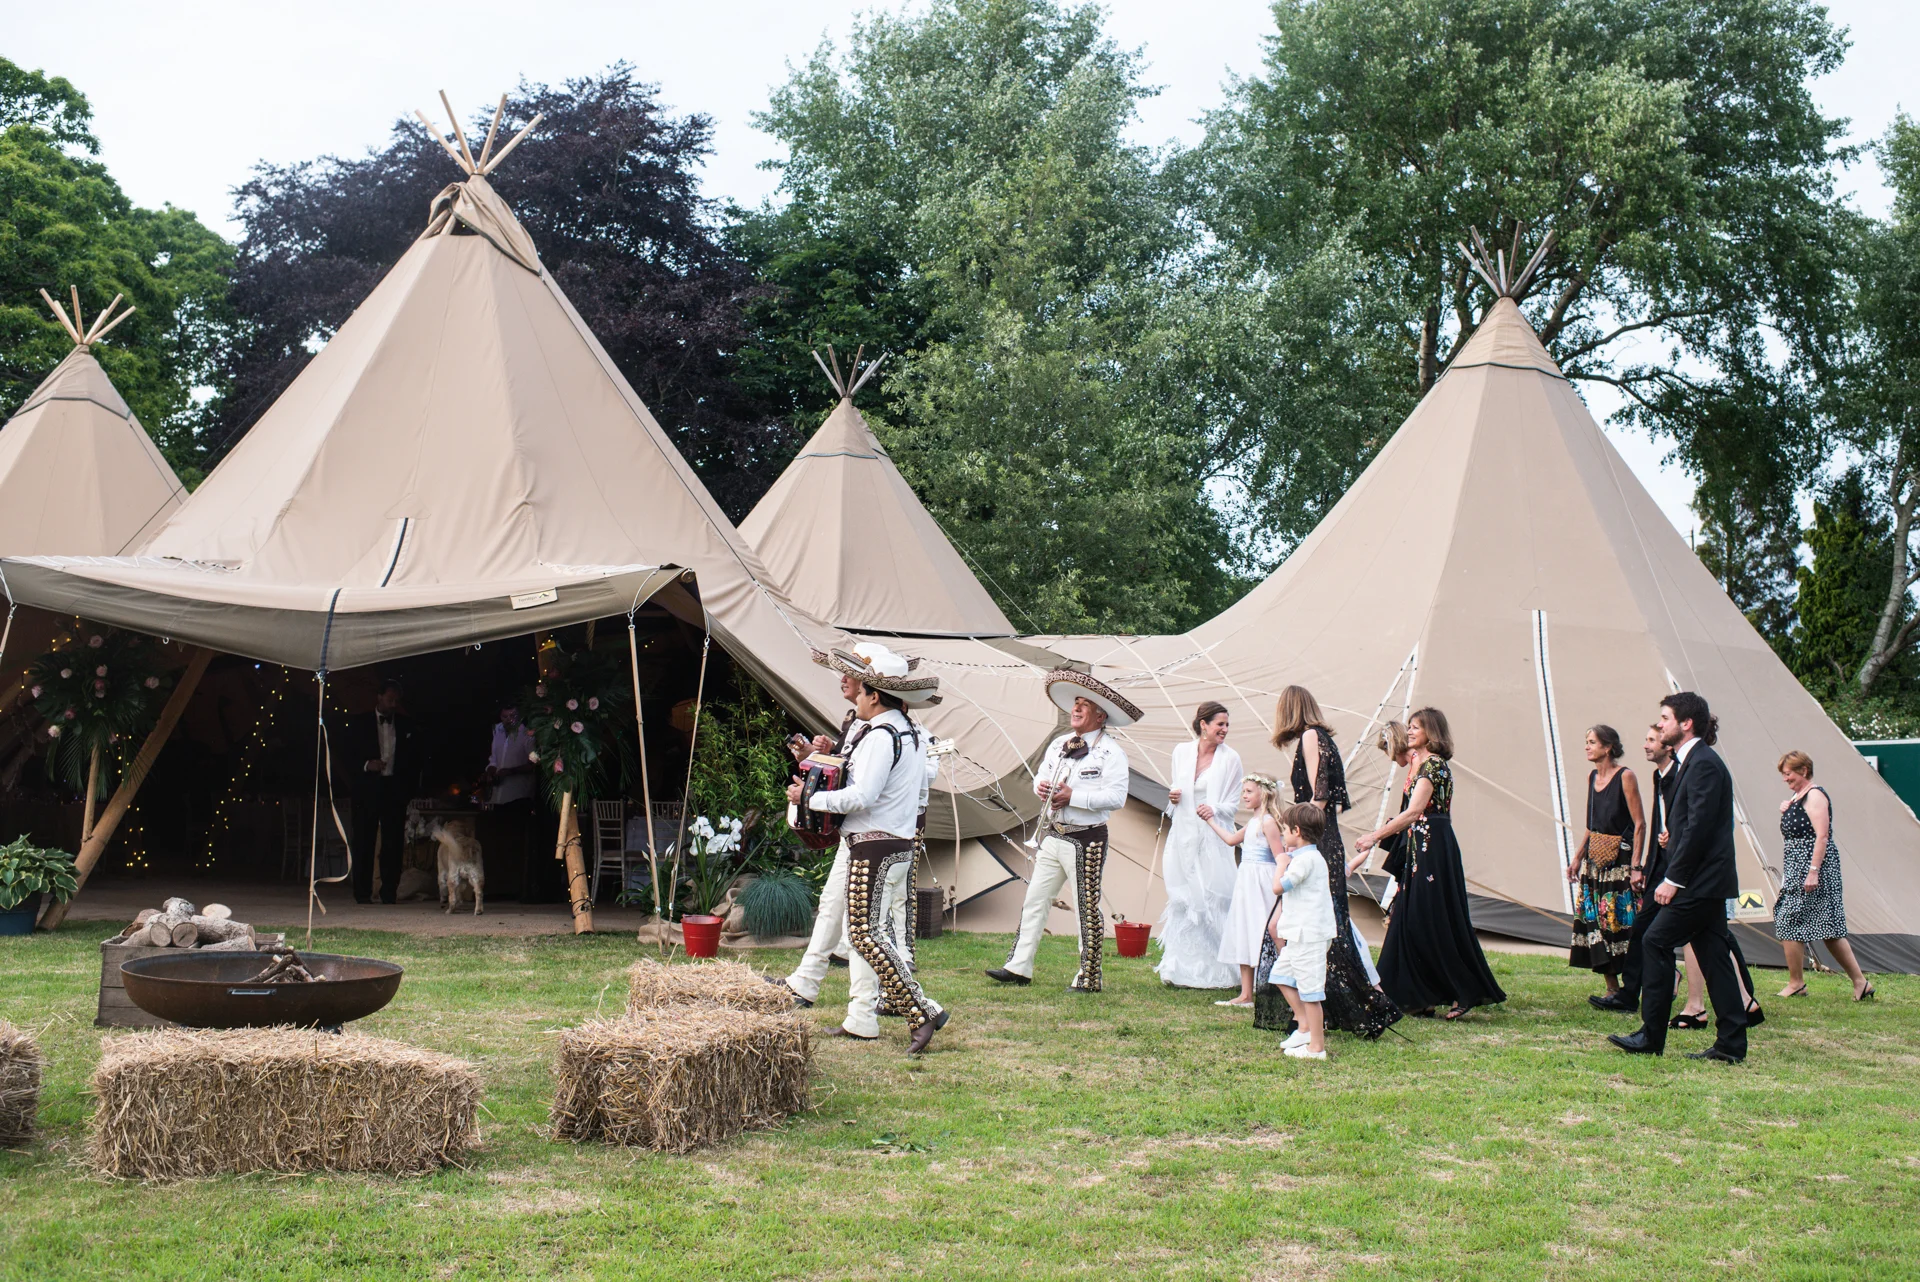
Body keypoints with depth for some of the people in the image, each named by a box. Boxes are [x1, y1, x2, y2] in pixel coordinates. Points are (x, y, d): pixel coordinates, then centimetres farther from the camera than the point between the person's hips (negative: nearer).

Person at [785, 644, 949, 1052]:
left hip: (874, 846, -10)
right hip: (899, 844, 10)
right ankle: (861, 1019, 18)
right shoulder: (913, 734, 13)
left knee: (866, 934, -9)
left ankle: (922, 1011, -13)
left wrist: (809, 797, -12)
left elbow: (862, 796, -23)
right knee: (864, 930, 15)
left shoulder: (880, 735, -17)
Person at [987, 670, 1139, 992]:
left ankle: (1089, 978, 9)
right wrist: (1040, 787, 0)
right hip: (1053, 837, 7)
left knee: (1087, 910, 0)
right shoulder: (1059, 745, 13)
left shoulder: (1110, 752, -10)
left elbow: (1116, 797, -19)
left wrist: (1074, 796, -22)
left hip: (1086, 841, -7)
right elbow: (1041, 776, 24)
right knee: (1035, 901, 9)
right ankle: (1019, 967, 16)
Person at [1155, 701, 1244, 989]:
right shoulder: (1181, 752, 7)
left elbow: (1234, 802, 0)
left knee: (1214, 899, -7)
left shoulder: (1230, 759, -3)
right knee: (1182, 900, 5)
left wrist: (1215, 809, -19)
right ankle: (1182, 968, 14)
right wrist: (1173, 797, -3)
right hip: (1184, 837, 3)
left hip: (1213, 839, -3)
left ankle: (1215, 970, 2)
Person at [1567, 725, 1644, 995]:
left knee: (1622, 921, -8)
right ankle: (1612, 989, 11)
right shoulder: (1592, 776, 12)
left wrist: (1635, 865, -18)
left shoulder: (1625, 777, -10)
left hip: (1619, 860, -7)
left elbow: (1639, 824, -12)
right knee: (1595, 920, 5)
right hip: (1594, 860, 7)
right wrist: (1578, 858, 17)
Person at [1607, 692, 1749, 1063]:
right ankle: (1731, 1043, 10)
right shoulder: (1693, 761, 17)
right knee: (1713, 954, 9)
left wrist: (1673, 879, -20)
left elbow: (1699, 827, -20)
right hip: (1705, 880, 10)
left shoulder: (1704, 764, -15)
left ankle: (1651, 1036, -3)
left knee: (1657, 942, -8)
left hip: (1701, 880, -10)